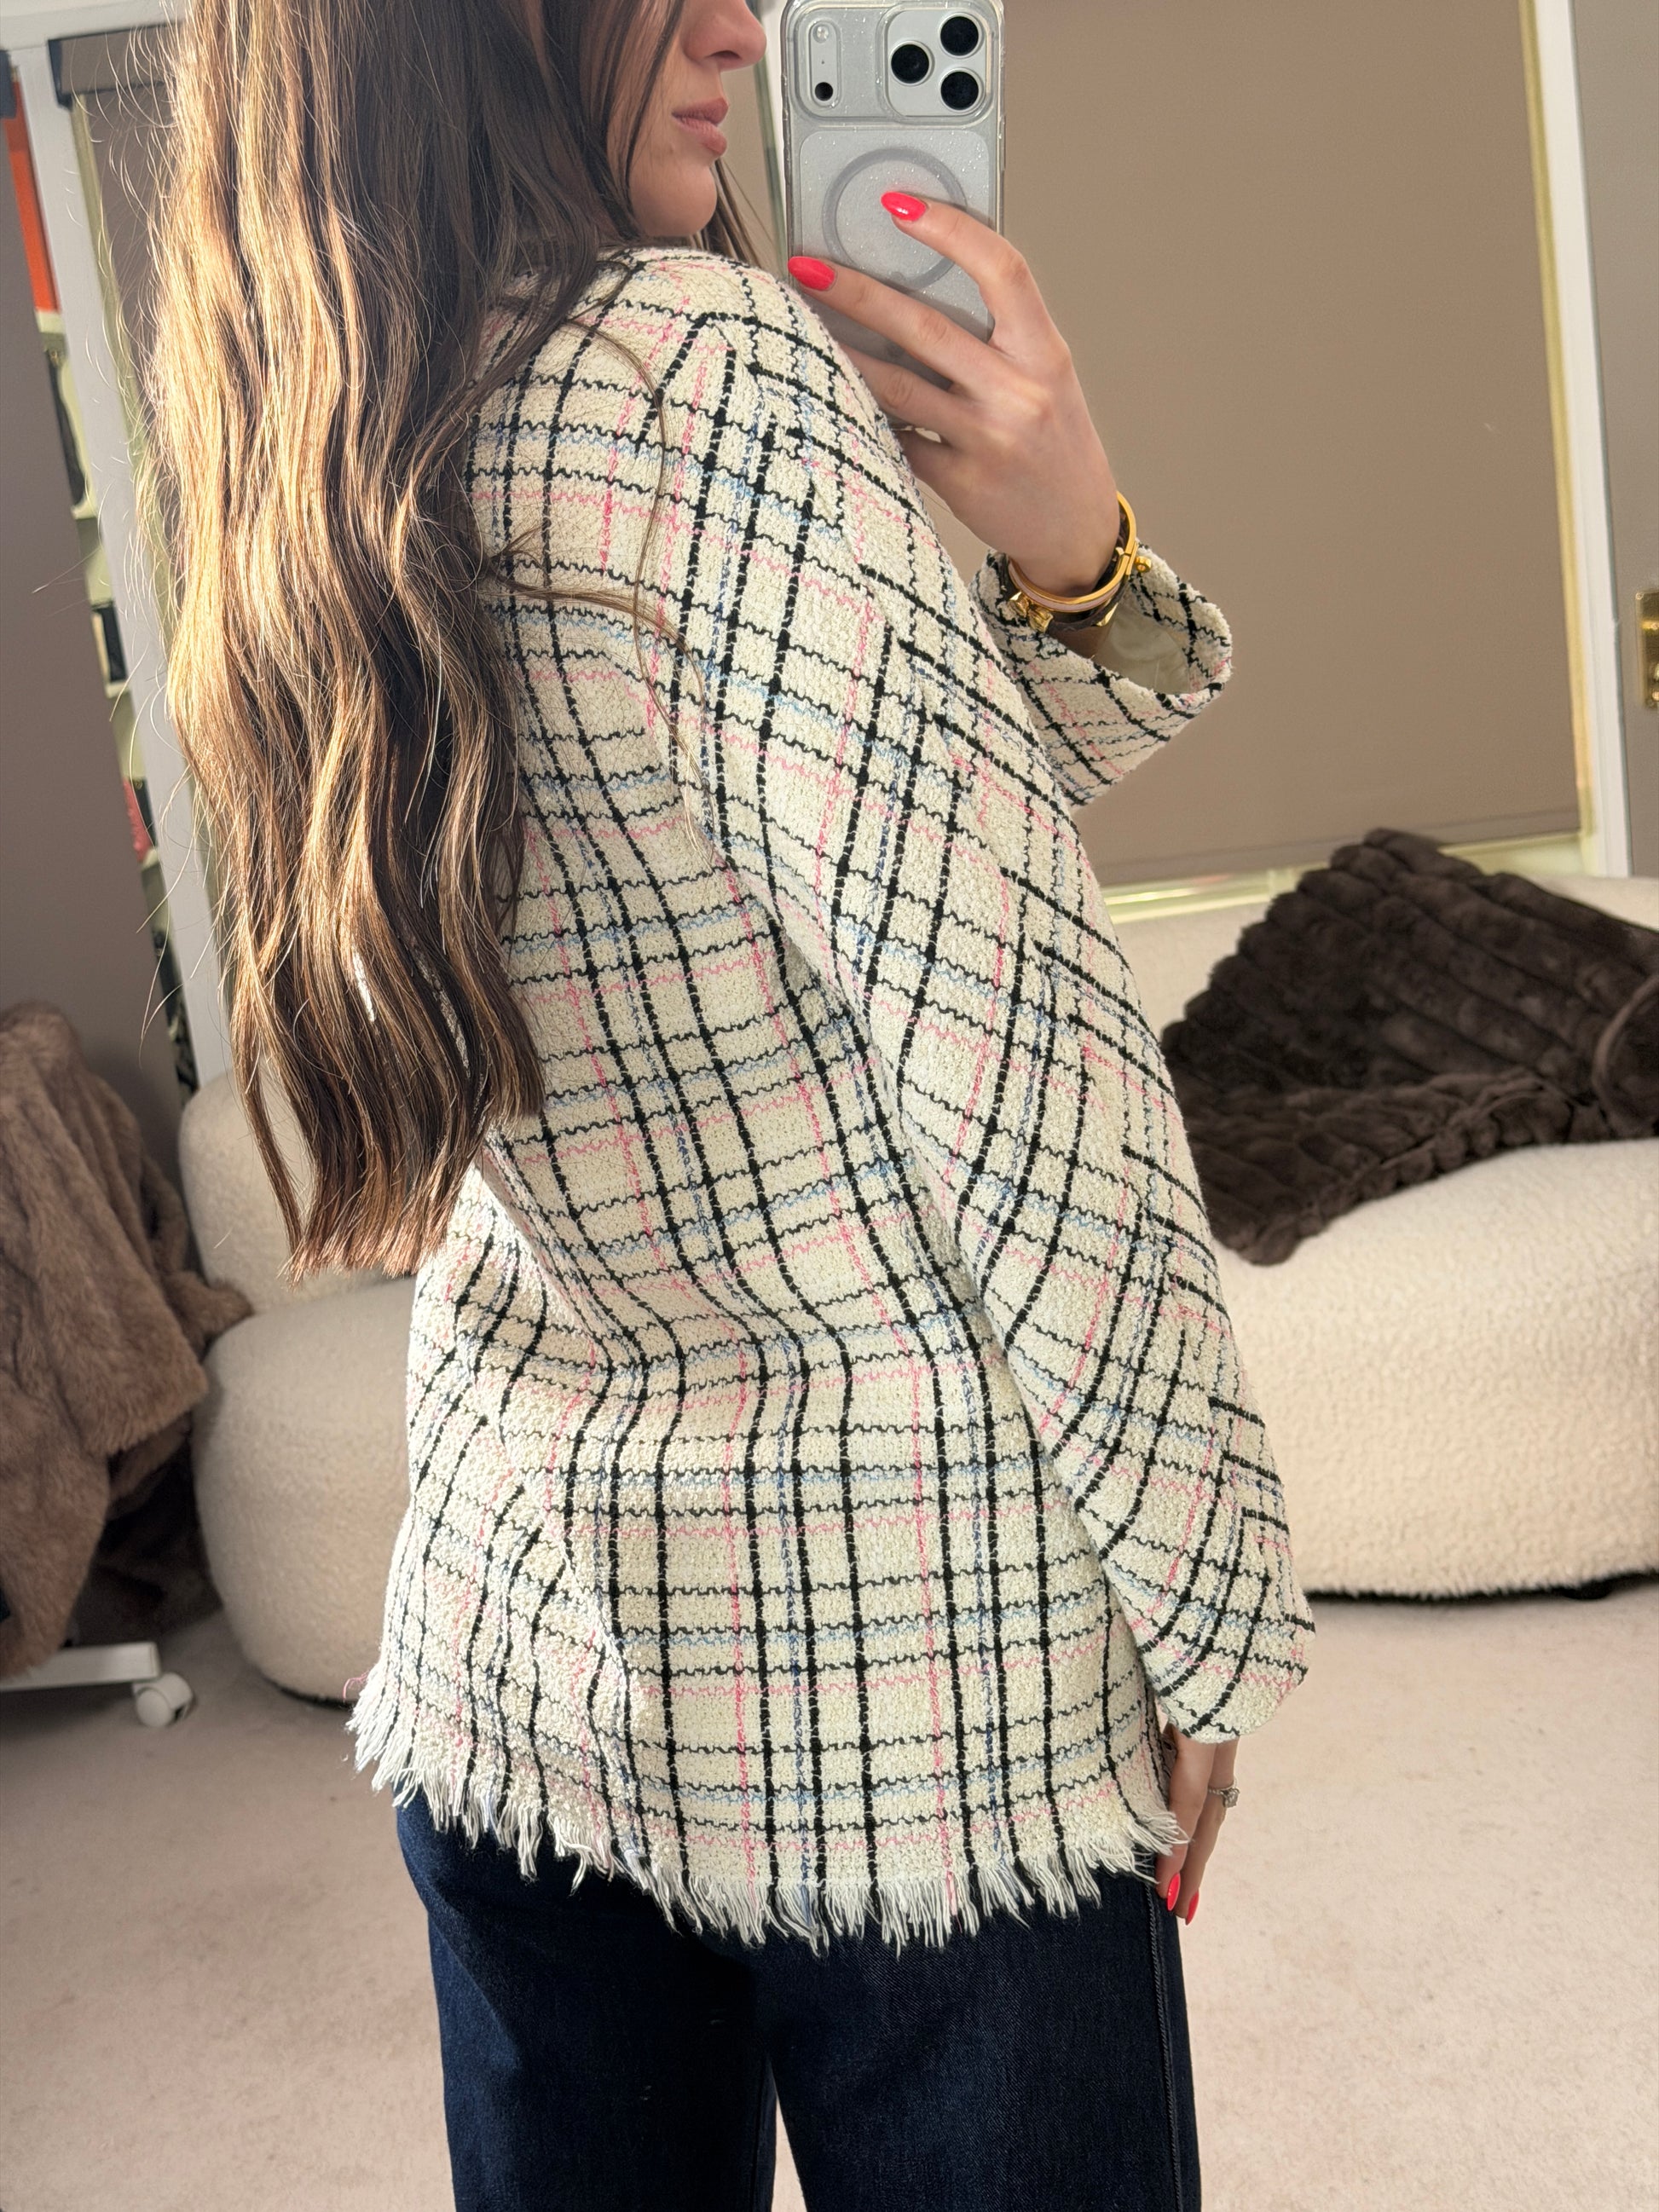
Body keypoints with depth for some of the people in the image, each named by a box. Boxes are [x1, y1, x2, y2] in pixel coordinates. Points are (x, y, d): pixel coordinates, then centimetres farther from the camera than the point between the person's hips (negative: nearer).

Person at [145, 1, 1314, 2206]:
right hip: (910, 1655, -7)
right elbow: (1015, 1064, -17)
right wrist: (1215, 1616, -6)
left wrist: (1070, 555, -6)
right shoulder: (712, 366, -19)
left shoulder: (286, 477, 5)